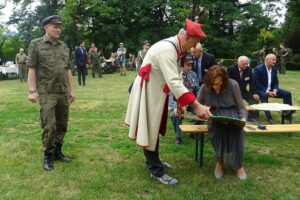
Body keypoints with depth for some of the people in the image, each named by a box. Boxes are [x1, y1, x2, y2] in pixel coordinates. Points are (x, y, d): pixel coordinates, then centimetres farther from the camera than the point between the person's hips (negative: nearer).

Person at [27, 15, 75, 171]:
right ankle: (48, 156, 12)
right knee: (49, 126, -4)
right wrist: (32, 90, -12)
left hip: (63, 92, 5)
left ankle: (57, 151, 25)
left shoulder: (64, 46, 12)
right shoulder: (36, 44, -1)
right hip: (47, 93, -5)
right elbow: (31, 69, -5)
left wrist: (71, 89, 12)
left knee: (62, 125, 9)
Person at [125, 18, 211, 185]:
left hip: (156, 92, 10)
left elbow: (175, 78, 11)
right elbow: (173, 81, -37)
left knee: (154, 129, 19)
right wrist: (196, 105, -39)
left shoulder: (174, 48, 6)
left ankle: (153, 161, 35)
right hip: (148, 93, -10)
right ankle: (157, 171, 10)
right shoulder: (166, 49, -27)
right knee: (150, 131, 0)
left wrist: (181, 102, 5)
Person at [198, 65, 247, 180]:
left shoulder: (233, 85, -10)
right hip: (215, 115, 1)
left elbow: (241, 107, -4)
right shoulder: (204, 87, -5)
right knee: (216, 126, -36)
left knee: (236, 127, -36)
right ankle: (219, 161, -19)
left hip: (231, 112, 0)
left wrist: (243, 118, -24)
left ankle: (238, 165, -20)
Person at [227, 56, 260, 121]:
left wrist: (254, 93, -14)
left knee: (255, 99, -12)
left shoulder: (248, 69, 2)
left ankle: (251, 117, -1)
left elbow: (251, 82, 1)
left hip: (243, 91, 5)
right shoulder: (231, 69, -10)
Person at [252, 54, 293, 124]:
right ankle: (269, 117, -35)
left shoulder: (274, 69, 7)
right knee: (264, 95, -40)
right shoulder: (258, 69, -15)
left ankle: (288, 114, 0)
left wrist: (275, 90, -9)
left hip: (271, 89, 7)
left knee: (287, 94, -6)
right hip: (261, 90, -7)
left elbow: (276, 81, 13)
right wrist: (267, 91, -25)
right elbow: (256, 84, -19)